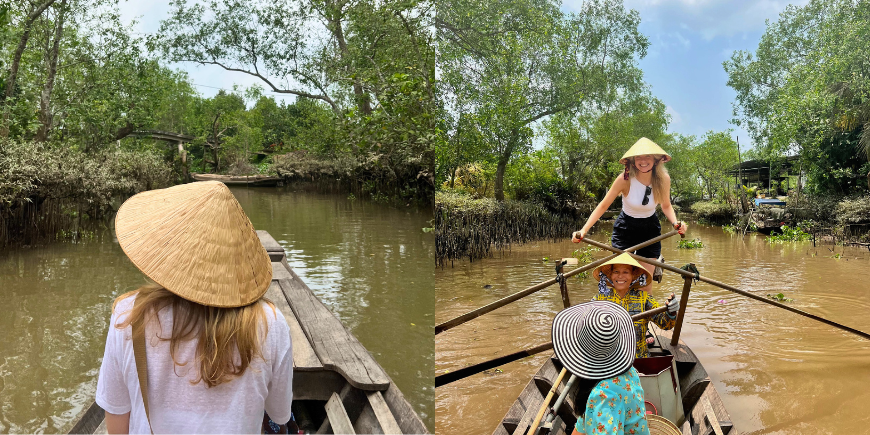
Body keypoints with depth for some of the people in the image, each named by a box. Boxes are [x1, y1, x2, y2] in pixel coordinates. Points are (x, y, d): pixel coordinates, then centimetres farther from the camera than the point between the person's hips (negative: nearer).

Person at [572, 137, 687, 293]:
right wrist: (583, 230, -26)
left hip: (650, 230, 2)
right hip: (625, 229, -2)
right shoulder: (625, 179, -24)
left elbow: (666, 206, 2)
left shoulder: (663, 179, -16)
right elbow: (603, 205, -16)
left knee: (646, 281, 1)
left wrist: (676, 223, -19)